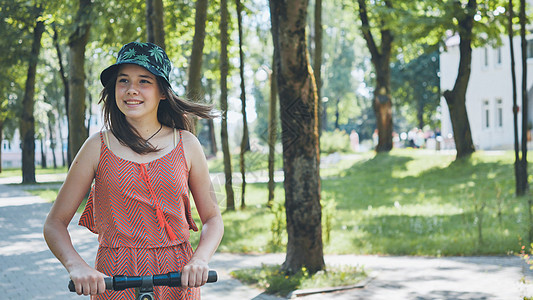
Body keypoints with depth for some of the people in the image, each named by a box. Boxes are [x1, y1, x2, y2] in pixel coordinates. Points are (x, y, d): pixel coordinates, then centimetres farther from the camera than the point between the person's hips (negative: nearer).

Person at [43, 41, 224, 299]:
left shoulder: (186, 145, 4)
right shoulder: (98, 147, 0)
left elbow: (212, 218, 8)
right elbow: (55, 223, 0)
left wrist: (200, 259, -12)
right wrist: (76, 266, -17)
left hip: (178, 278, 1)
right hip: (113, 279, -1)